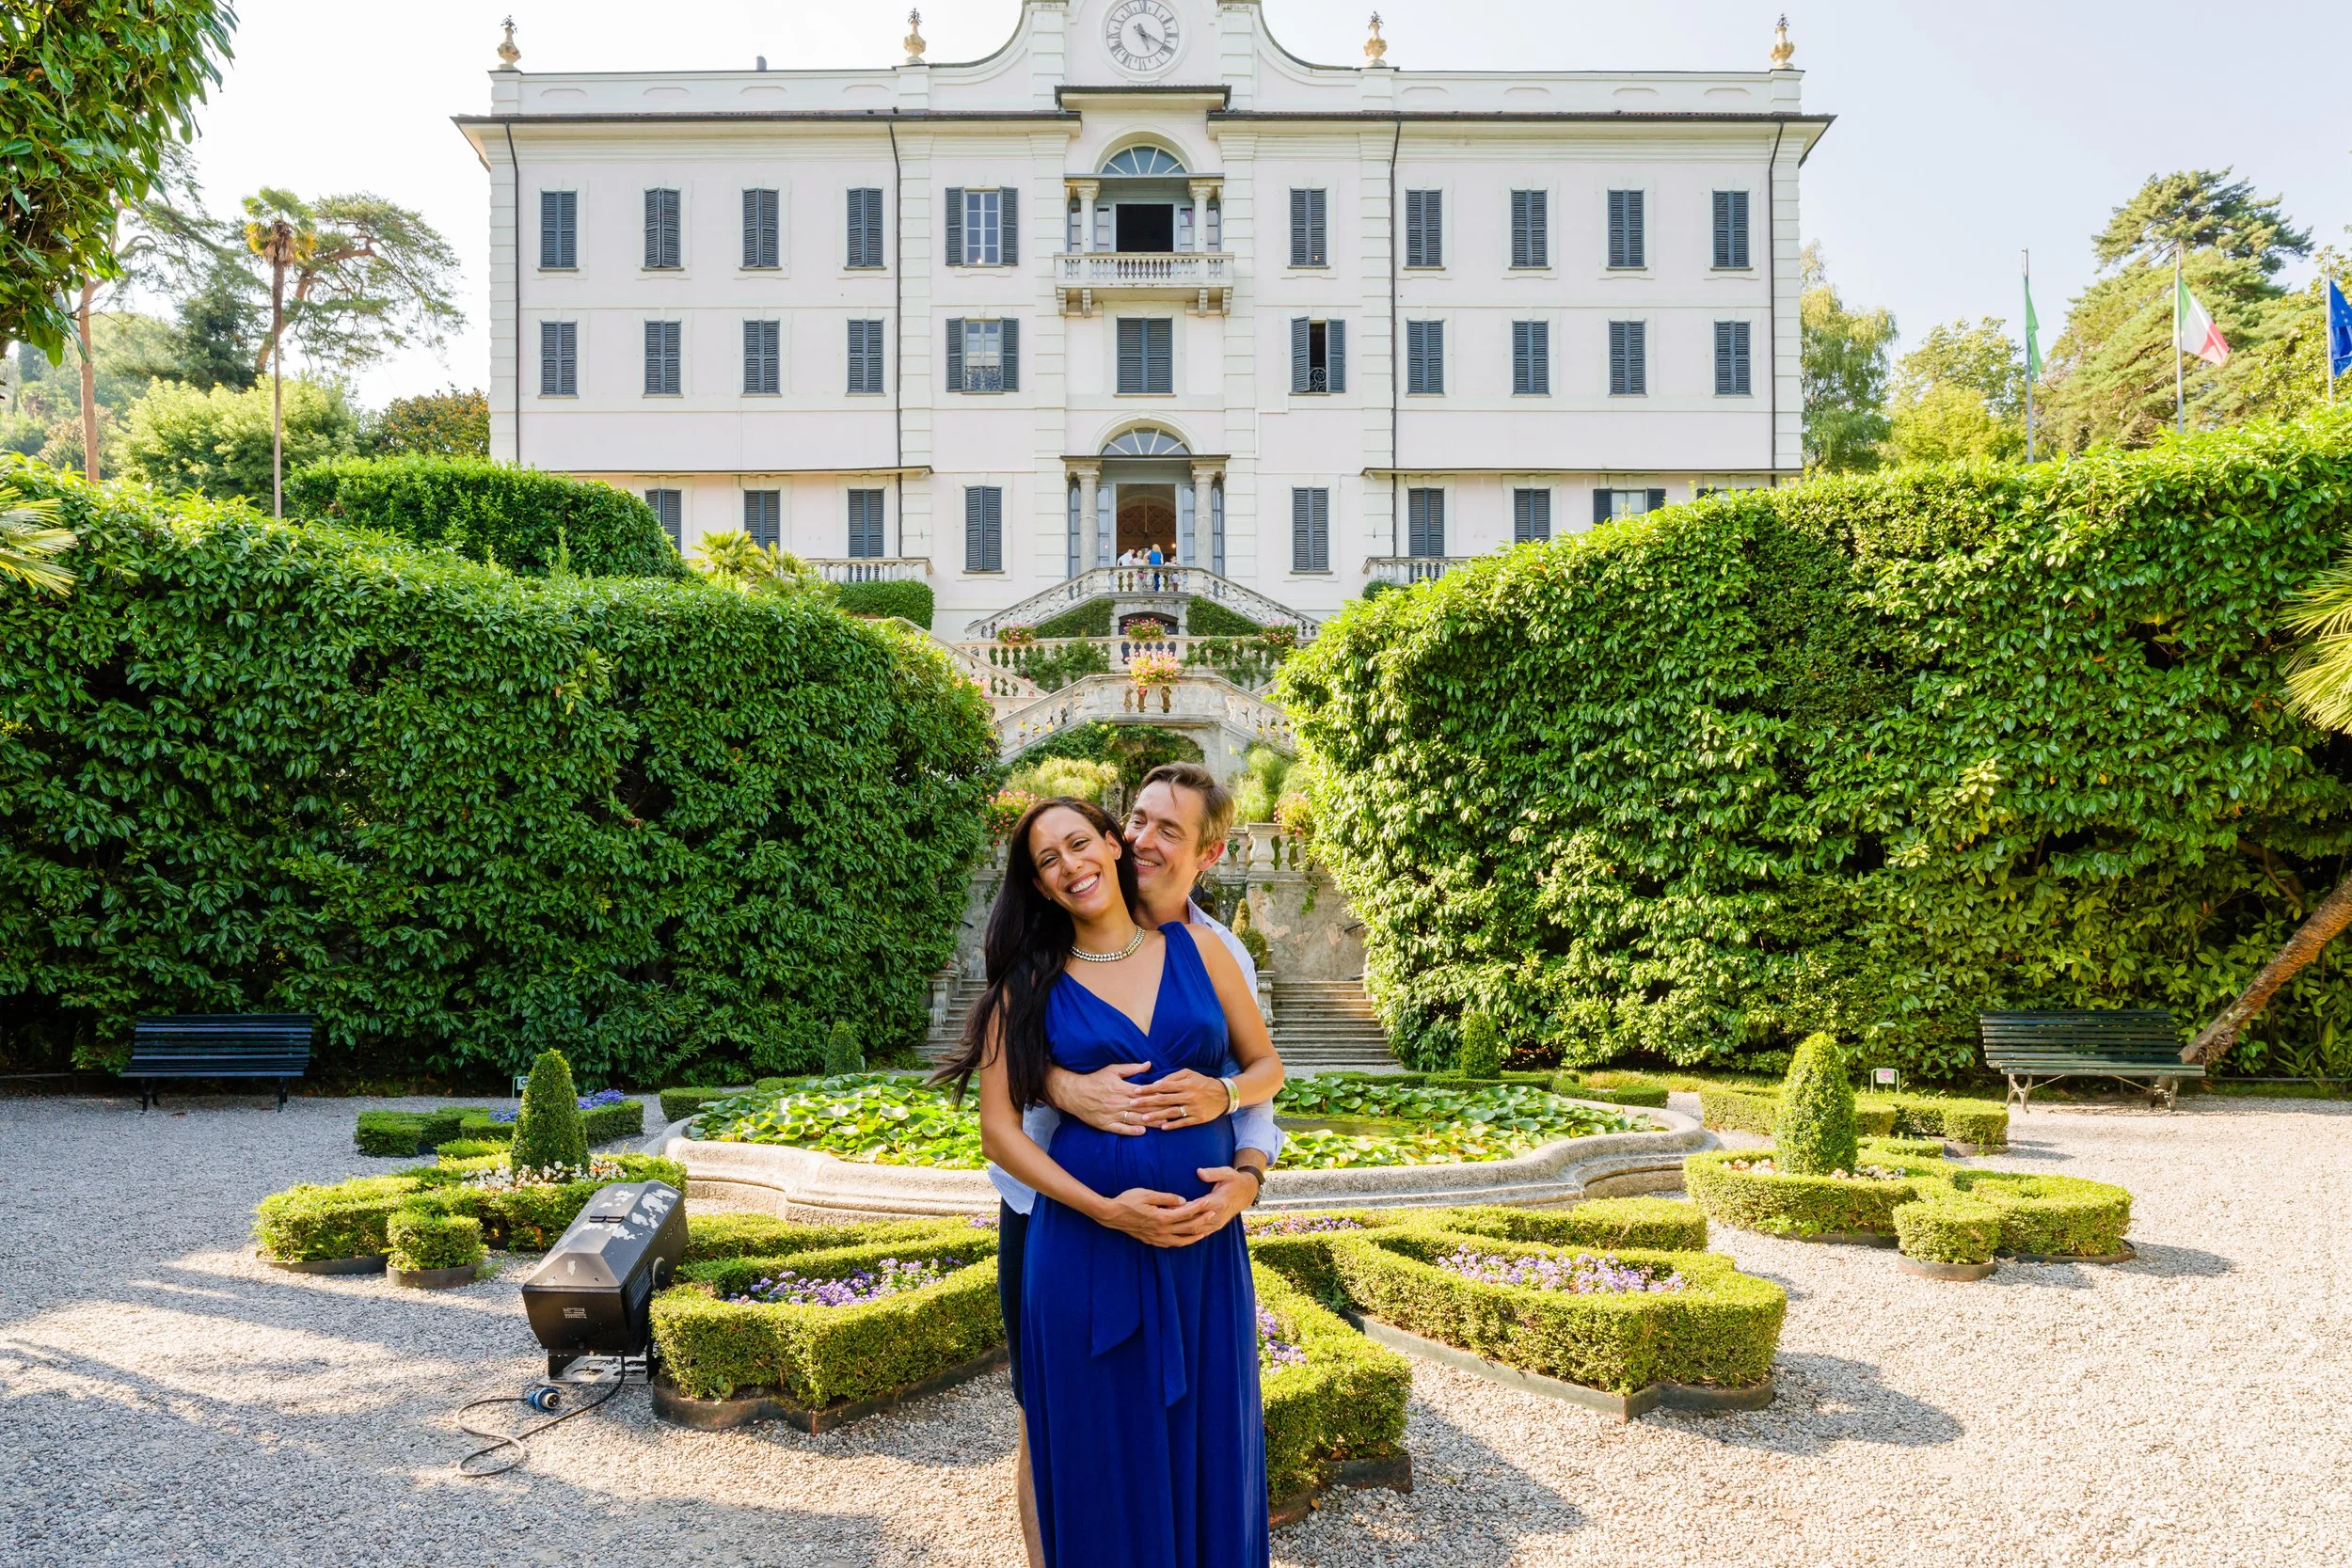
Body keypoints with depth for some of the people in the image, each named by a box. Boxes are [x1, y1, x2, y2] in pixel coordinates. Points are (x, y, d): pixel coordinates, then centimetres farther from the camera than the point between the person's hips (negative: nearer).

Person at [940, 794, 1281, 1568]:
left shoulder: (1199, 948, 6)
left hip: (1204, 1248, 2)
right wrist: (1105, 1208, -14)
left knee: (1207, 1455, 11)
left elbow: (1267, 1064, 12)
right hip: (1085, 1256, -1)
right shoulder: (1030, 985, 1)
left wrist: (1224, 1093, -10)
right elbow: (999, 1129, -4)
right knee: (1107, 1467, 8)